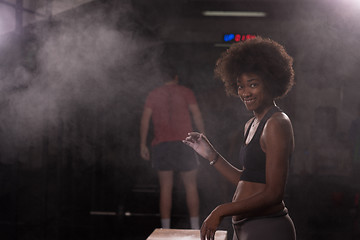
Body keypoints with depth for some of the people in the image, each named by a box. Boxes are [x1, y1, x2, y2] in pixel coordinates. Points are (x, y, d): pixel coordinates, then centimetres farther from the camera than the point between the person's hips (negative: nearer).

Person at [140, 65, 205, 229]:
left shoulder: (153, 94, 10)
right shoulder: (186, 92, 6)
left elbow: (145, 119, 3)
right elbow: (197, 114, -3)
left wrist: (143, 145, 4)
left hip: (161, 144, 2)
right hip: (184, 142, -1)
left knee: (165, 188, 5)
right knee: (191, 186, 7)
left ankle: (165, 230, 2)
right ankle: (195, 228, 4)